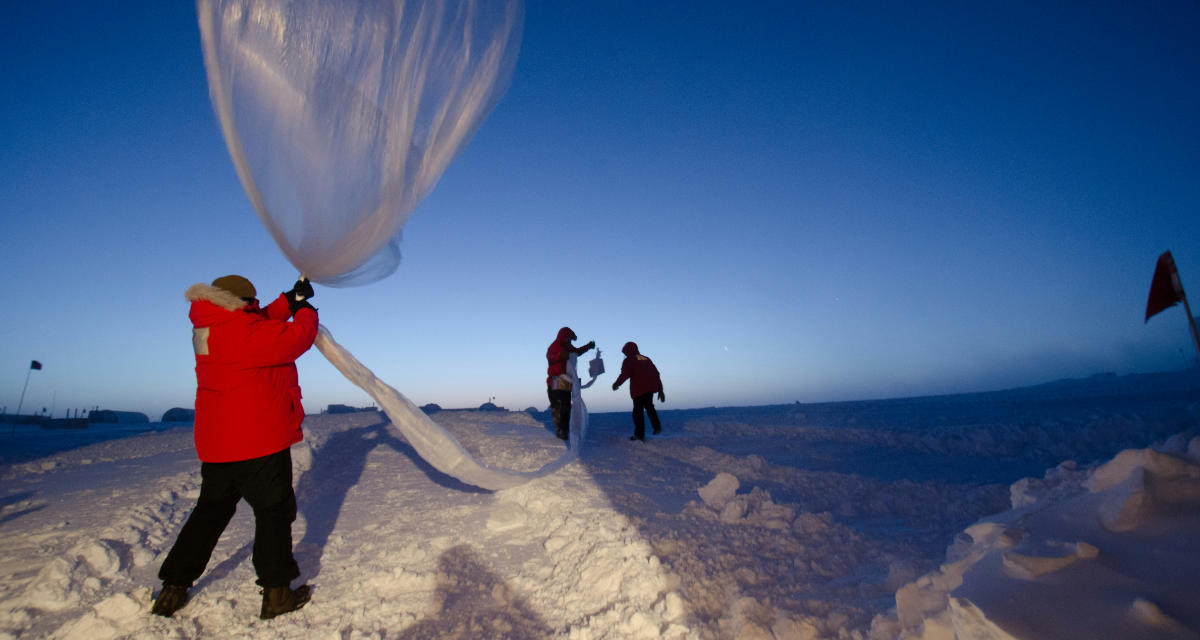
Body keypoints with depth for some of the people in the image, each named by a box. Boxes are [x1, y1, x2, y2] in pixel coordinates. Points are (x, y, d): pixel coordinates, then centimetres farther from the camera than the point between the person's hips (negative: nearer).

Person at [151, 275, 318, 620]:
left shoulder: (209, 328, 7)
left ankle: (173, 587, 30)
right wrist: (305, 311, 6)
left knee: (210, 512, 23)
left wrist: (290, 301, 15)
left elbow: (262, 324, 18)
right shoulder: (244, 330, -19)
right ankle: (276, 592, 12)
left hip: (216, 444, 8)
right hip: (260, 443, -8)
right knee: (274, 511, 4)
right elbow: (297, 337, -12)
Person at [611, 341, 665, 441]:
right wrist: (660, 390, 20)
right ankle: (657, 426, 20)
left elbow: (625, 374, -14)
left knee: (638, 411, 1)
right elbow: (656, 374, 18)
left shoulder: (629, 360, 2)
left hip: (639, 389, -7)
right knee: (649, 406, 27)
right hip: (651, 387, 7)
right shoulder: (647, 359, 20)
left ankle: (640, 435, 3)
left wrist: (616, 384, 3)